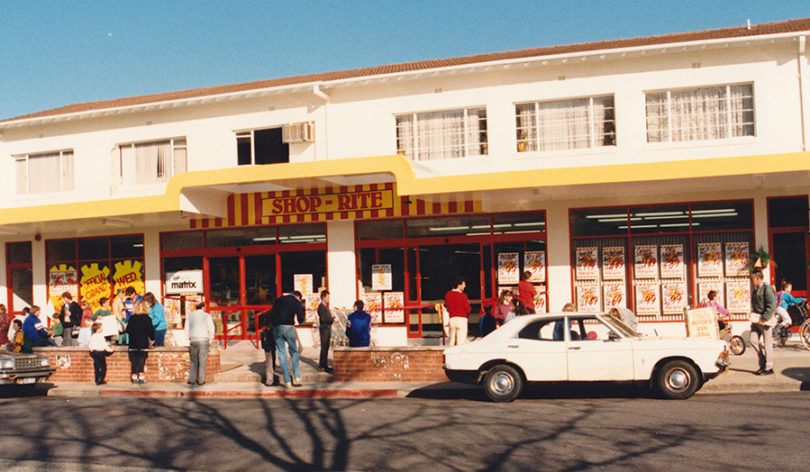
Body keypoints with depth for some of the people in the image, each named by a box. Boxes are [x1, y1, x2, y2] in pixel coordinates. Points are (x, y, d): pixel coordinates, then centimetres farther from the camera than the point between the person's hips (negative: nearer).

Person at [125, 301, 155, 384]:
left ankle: (134, 377, 7)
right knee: (142, 361, 1)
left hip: (133, 344, 2)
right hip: (143, 343, -2)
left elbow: (128, 330, 4)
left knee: (134, 361, 6)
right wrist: (152, 339, 13)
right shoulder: (147, 318, -4)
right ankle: (141, 377, -2)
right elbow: (151, 330, -2)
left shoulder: (132, 318, 1)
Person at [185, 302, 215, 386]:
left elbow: (187, 329, 9)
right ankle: (201, 380, 1)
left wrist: (189, 339, 14)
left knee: (193, 361, 10)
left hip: (193, 340, 2)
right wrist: (210, 340, 7)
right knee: (202, 361, 1)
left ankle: (192, 380, 6)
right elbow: (211, 329, -3)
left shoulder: (190, 316, 10)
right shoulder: (206, 316, 1)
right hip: (204, 340, -2)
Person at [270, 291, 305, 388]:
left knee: (281, 354, 6)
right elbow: (300, 319, 2)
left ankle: (286, 381, 4)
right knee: (294, 352, 13)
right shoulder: (297, 302, 7)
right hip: (289, 327, -3)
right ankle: (296, 378, 7)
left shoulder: (279, 300, 18)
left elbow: (271, 315, 14)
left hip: (276, 328, 3)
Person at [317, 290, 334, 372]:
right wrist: (332, 319, -14)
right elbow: (323, 319, -22)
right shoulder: (322, 306, -15)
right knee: (324, 348, -7)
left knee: (326, 348, 13)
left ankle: (324, 365, 19)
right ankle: (322, 366, -3)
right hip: (324, 329, -10)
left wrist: (332, 318, 4)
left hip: (327, 329, 10)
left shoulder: (325, 306, 16)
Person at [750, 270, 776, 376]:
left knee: (767, 343, -2)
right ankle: (762, 364, 17)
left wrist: (764, 319, -20)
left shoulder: (767, 288, -13)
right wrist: (754, 318, 10)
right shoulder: (755, 290, 14)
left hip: (766, 319, -9)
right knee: (754, 341, 6)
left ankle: (768, 368, 5)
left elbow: (771, 306, -18)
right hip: (756, 319, 9)